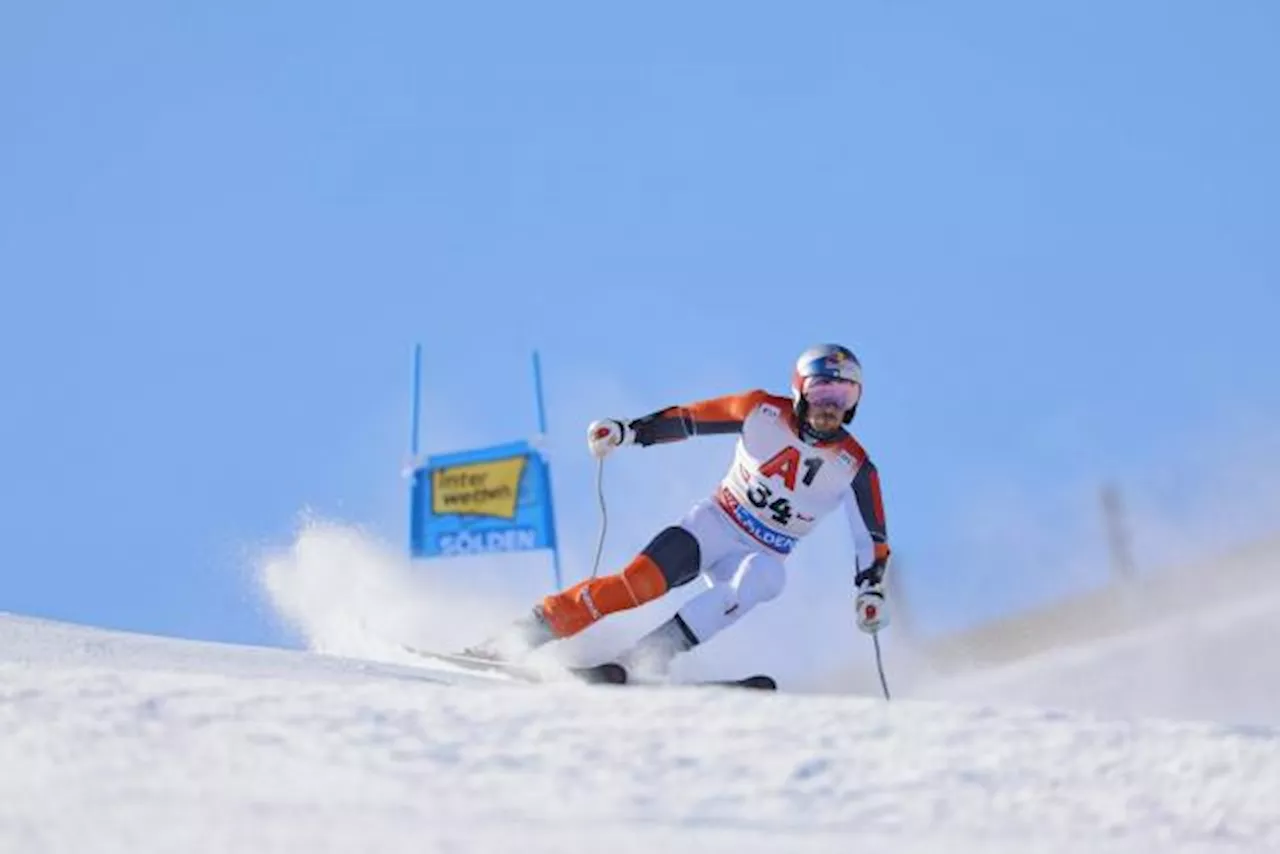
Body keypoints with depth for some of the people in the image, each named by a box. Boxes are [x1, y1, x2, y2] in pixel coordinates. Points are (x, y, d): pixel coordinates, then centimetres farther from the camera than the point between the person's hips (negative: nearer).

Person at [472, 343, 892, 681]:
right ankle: (523, 635, -18)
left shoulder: (854, 467, -9)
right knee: (639, 580, -25)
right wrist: (627, 430, -10)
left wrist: (870, 591, -16)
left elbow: (873, 540, -3)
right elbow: (688, 419, -2)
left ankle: (647, 656, -35)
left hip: (759, 555, 1)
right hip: (714, 522, -1)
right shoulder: (764, 411, -9)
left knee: (766, 576, -36)